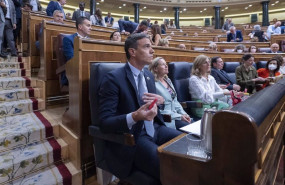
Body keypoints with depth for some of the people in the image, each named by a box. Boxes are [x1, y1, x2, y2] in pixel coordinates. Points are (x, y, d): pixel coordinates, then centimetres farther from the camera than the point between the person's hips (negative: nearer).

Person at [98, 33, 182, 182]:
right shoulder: (113, 78, -13)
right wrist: (134, 117, -35)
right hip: (131, 138, -7)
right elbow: (105, 122, -17)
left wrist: (161, 100, -2)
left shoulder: (149, 75, 11)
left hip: (154, 130, 8)